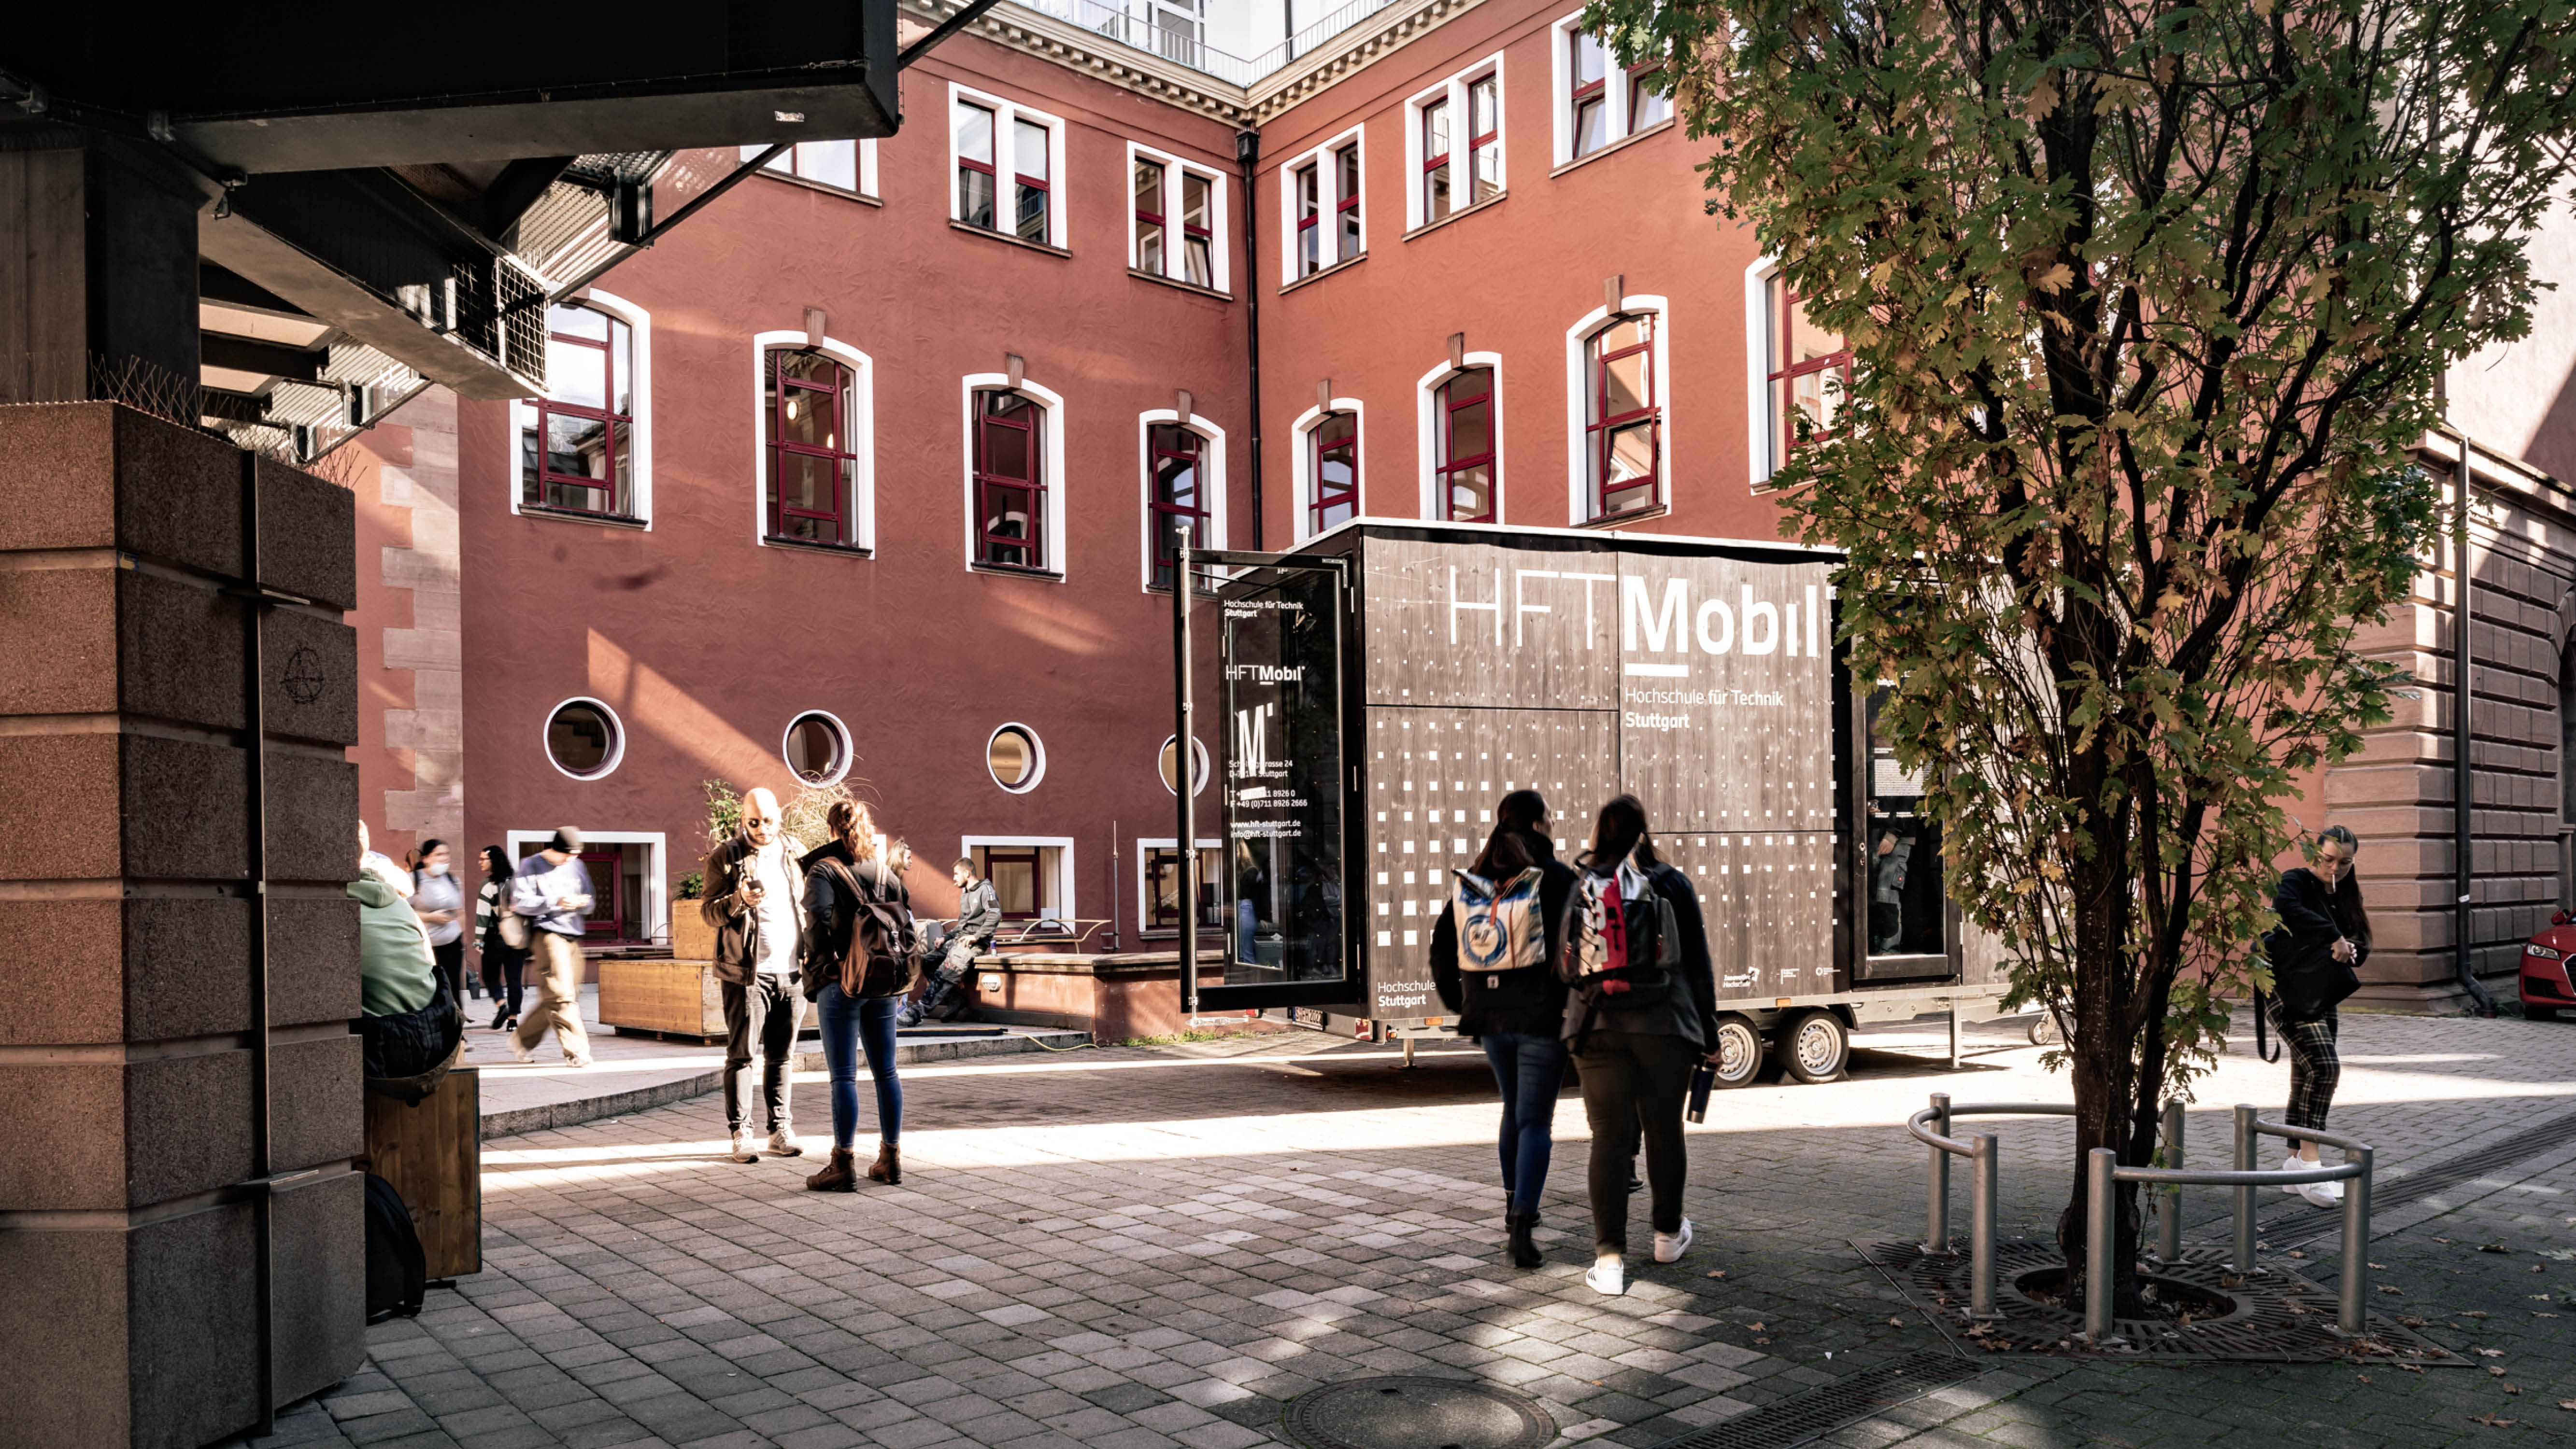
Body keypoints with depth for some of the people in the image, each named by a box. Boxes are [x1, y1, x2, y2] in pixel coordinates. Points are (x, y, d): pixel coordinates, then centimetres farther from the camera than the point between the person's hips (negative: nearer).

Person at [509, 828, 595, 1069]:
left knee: (553, 999, 9)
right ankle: (576, 1050, -13)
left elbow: (588, 904, 21)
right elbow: (520, 902, -8)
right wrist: (556, 902, -18)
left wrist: (582, 903, -4)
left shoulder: (577, 867, 16)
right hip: (547, 934, -6)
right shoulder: (531, 866, 0)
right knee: (562, 995, -13)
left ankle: (523, 1039, 26)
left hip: (572, 935, 6)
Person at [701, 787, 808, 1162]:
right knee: (741, 1056, -1)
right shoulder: (725, 857, -1)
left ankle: (780, 1131, 15)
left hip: (791, 971, 4)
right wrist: (739, 901, -24)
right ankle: (740, 1134, 4)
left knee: (781, 1056, 9)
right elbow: (708, 912, -4)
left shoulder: (794, 856, 12)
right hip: (747, 973, -4)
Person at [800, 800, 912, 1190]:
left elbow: (819, 922, -19)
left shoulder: (824, 870, -5)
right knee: (886, 1072, 11)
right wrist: (900, 980, 14)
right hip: (884, 986, 5)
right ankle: (890, 1161, 17)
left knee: (843, 1077, -1)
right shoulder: (885, 872, 10)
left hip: (841, 985, -5)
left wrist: (819, 966, -4)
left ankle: (843, 1166, 2)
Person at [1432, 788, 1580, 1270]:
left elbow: (1442, 946, 6)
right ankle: (1522, 1224, -11)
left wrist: (1457, 1003, 14)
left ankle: (1515, 1204, 35)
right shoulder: (1556, 878, -10)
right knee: (1535, 1120, -1)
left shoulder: (1472, 880, 5)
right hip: (1541, 1015, -5)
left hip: (1490, 1014, 5)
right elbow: (1568, 945, -18)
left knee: (1514, 1108, 24)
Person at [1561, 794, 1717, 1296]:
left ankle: (1609, 1256, -4)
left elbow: (1559, 966, 8)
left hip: (1598, 1028, 1)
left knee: (1609, 1136, 2)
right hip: (1664, 1025, 0)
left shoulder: (1574, 889, 5)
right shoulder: (1671, 885, 2)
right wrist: (1708, 1031, 11)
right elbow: (1698, 964, 4)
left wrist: (1571, 1018, 18)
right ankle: (1668, 1234, 32)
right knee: (1664, 1129, 15)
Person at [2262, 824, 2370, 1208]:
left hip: (2321, 997, 8)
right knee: (2325, 1066, -20)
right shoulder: (2296, 881, -8)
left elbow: (2360, 951, 14)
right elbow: (2287, 908, -33)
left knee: (2307, 1079, 10)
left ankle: (2296, 1164, 18)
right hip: (2288, 992, -8)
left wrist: (2351, 950, -8)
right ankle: (2309, 1166, -20)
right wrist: (2333, 936, -32)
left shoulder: (2345, 895, 15)